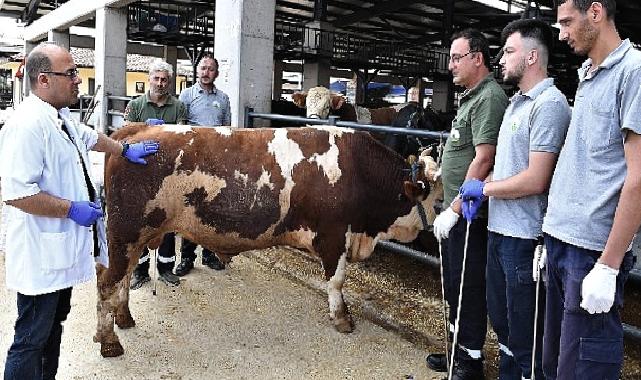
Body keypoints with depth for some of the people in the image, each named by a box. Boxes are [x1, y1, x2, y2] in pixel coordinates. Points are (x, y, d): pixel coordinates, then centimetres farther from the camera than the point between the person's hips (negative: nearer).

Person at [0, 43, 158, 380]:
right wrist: (72, 209, -21)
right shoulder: (27, 124, -23)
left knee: (55, 323, 23)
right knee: (32, 339, 4)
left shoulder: (60, 117, 9)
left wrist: (126, 150, 37)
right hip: (41, 254, -10)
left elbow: (90, 137, 30)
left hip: (64, 249, 10)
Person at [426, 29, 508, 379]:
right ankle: (458, 347, 35)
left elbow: (484, 158, -22)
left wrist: (455, 209, -21)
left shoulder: (489, 97, -14)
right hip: (455, 209, 10)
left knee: (468, 288, 2)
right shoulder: (470, 97, 15)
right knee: (453, 284, 19)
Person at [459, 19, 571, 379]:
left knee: (524, 328, 6)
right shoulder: (518, 102, 14)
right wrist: (481, 191, 3)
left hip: (524, 236, -9)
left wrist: (483, 188, -9)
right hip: (500, 229, 9)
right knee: (501, 316, 22)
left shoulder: (549, 104, -16)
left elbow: (535, 181, -22)